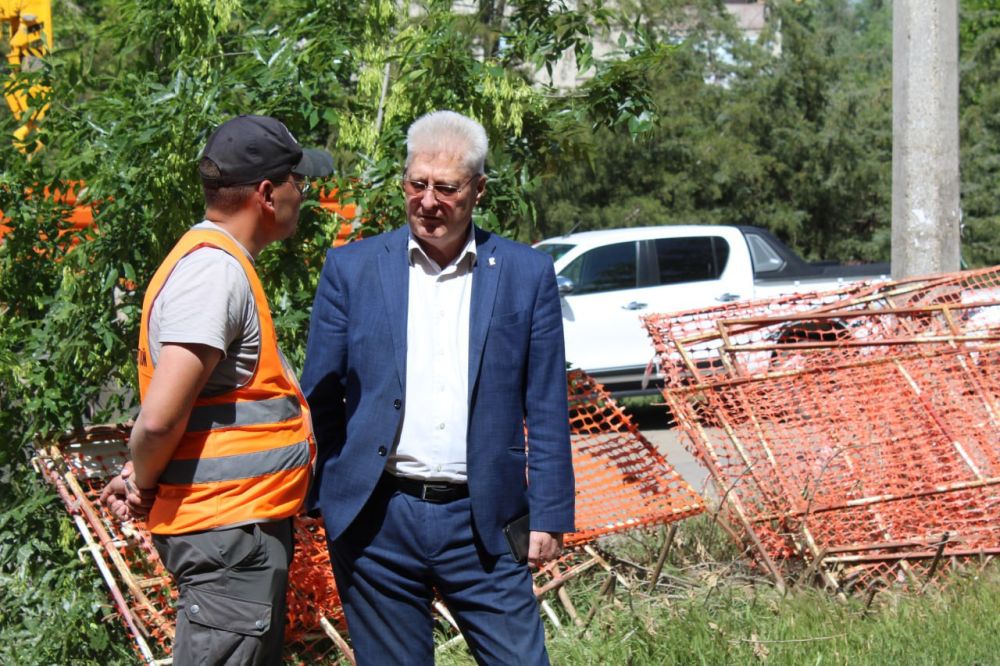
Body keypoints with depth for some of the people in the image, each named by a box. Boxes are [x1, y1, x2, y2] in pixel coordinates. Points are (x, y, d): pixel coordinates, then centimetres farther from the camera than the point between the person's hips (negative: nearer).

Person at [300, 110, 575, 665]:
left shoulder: (527, 274, 5)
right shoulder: (351, 269, 5)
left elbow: (546, 409, 6)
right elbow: (319, 399, 7)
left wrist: (550, 515, 1)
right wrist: (315, 499, 0)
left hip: (481, 523, 0)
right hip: (377, 520, 0)